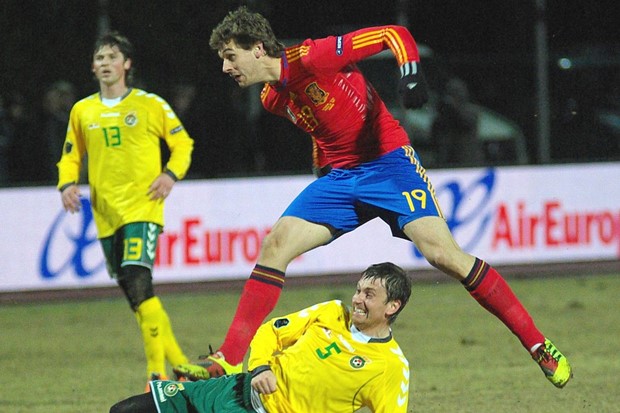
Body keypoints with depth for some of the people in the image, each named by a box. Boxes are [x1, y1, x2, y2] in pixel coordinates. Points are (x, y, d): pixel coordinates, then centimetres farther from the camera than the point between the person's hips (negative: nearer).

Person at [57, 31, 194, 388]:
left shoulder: (150, 105, 1)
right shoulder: (82, 111, 10)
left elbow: (182, 143, 8)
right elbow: (71, 156, 19)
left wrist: (171, 174, -10)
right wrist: (68, 183, -1)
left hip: (142, 207, -5)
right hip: (106, 213, 5)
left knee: (138, 283, -21)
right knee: (134, 293, 8)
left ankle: (158, 370, -20)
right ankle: (178, 362, 22)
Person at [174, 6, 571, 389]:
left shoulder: (311, 58, -16)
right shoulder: (274, 99, 9)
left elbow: (394, 35, -14)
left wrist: (411, 73, -30)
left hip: (388, 161, -8)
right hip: (339, 177, 8)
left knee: (442, 252, -20)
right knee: (275, 245, -7)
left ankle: (538, 345, -13)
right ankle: (228, 361, -5)